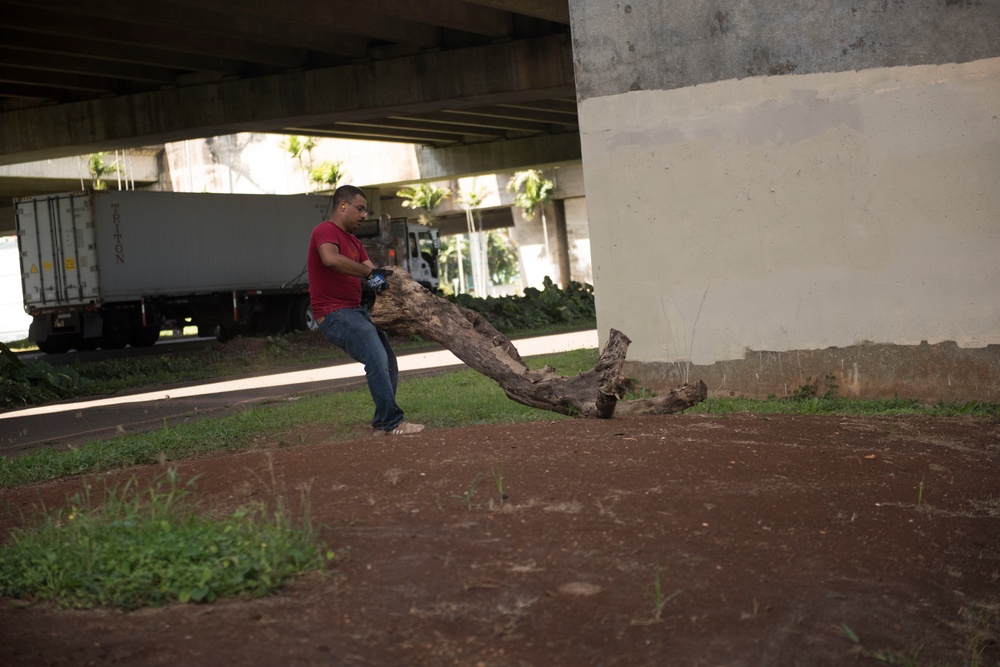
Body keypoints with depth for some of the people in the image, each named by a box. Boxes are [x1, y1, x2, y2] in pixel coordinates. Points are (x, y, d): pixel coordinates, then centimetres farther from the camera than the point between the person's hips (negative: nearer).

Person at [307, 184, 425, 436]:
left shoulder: (354, 241, 22)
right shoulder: (325, 231, -10)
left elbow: (370, 271, 10)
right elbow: (330, 258, -32)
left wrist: (382, 278, -12)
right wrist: (369, 273, -28)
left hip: (356, 311, 11)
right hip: (334, 314, -10)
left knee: (388, 364, 9)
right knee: (377, 359, -23)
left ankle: (382, 424, 15)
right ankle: (392, 422, -20)